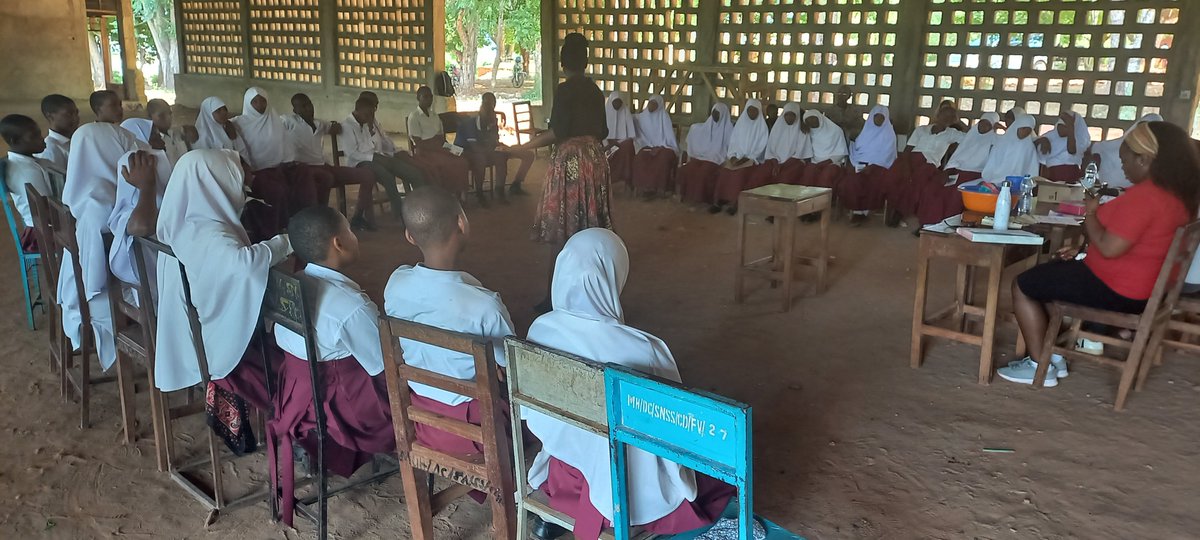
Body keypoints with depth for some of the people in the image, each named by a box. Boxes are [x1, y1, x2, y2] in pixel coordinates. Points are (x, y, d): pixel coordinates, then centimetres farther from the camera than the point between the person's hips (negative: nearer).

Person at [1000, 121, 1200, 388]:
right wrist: (1085, 248, 8)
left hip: (1116, 290, -10)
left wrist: (1091, 213, -12)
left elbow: (1109, 248, -28)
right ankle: (1051, 354, 21)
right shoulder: (1178, 193, 6)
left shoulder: (1143, 196, -26)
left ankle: (1040, 365, 3)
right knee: (1048, 272, 24)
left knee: (1023, 286, -2)